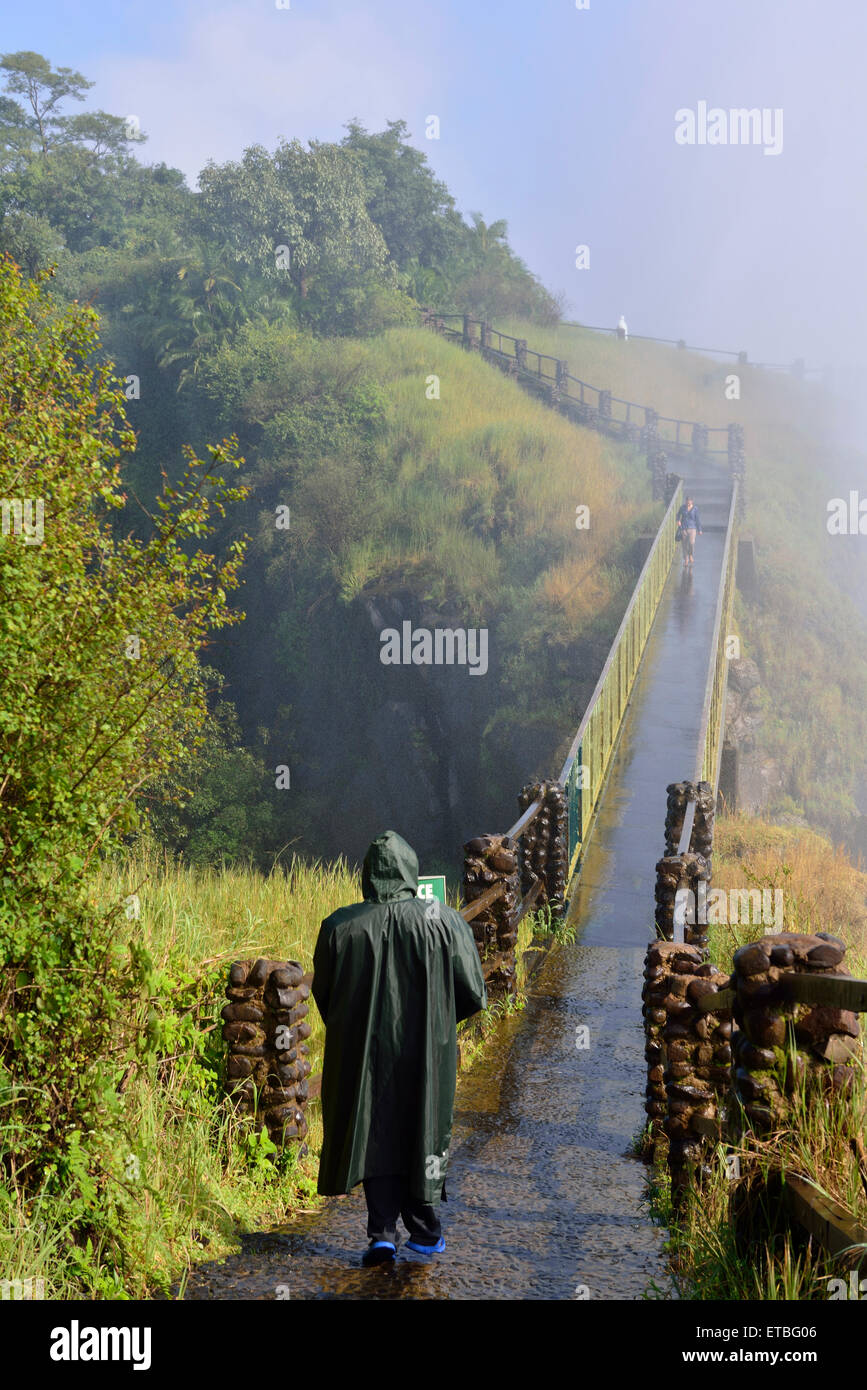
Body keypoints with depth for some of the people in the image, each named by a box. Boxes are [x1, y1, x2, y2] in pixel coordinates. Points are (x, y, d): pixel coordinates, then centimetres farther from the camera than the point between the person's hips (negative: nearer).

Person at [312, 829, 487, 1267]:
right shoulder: (445, 922, -10)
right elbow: (473, 994, -5)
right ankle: (425, 1233, 24)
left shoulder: (339, 926, -8)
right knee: (423, 1133, 16)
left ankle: (382, 1233, 5)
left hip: (364, 1053, 0)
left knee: (376, 1135, 13)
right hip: (427, 1054, 0)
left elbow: (323, 995, 2)